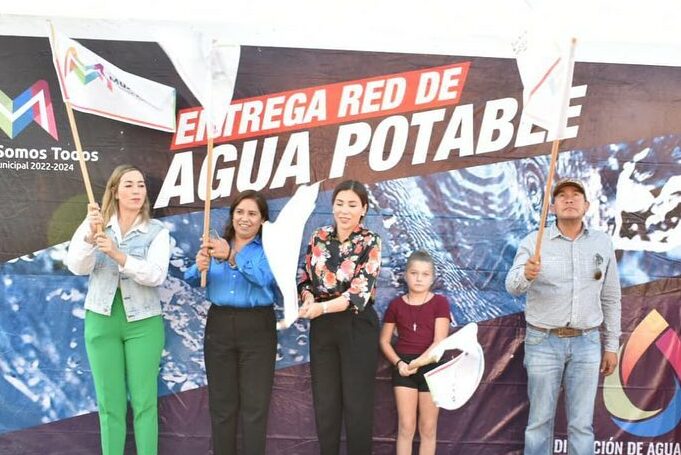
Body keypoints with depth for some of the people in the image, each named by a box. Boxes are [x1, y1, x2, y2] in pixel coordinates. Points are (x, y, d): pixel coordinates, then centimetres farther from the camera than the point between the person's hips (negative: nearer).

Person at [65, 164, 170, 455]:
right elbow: (76, 267, -11)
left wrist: (117, 254, -28)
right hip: (101, 320, 2)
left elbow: (156, 275, -17)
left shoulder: (157, 231, -3)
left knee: (144, 402, 2)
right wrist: (89, 236, -27)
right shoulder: (94, 224, 2)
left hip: (144, 322, -1)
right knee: (109, 403, 9)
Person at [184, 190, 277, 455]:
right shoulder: (217, 245, 12)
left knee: (254, 404, 2)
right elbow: (191, 279, 0)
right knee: (221, 403, 11)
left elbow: (264, 277, -18)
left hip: (257, 327, -3)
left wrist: (231, 257, -31)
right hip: (219, 326, 3)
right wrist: (200, 267, -23)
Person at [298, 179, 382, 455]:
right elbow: (306, 278, 9)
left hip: (357, 327, -4)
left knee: (357, 402, 4)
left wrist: (321, 307, -30)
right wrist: (308, 299, -14)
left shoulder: (370, 243, -7)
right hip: (322, 327, 4)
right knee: (324, 401, 12)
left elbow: (360, 291, -17)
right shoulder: (318, 238, 4)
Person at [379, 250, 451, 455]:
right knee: (405, 426, 3)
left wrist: (418, 362, -19)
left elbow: (439, 341, -10)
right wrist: (398, 362, -9)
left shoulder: (440, 302, -3)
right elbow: (384, 340, 6)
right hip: (403, 367, 1)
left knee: (428, 428, 8)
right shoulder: (396, 304, 3)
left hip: (430, 367, -1)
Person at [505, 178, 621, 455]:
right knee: (540, 420, 7)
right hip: (543, 342, -2)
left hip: (586, 342, 2)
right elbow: (512, 287, -19)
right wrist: (526, 274, -42)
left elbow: (611, 298, 10)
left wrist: (611, 345, 10)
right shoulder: (533, 242, -6)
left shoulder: (602, 243, 4)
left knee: (582, 424, 8)